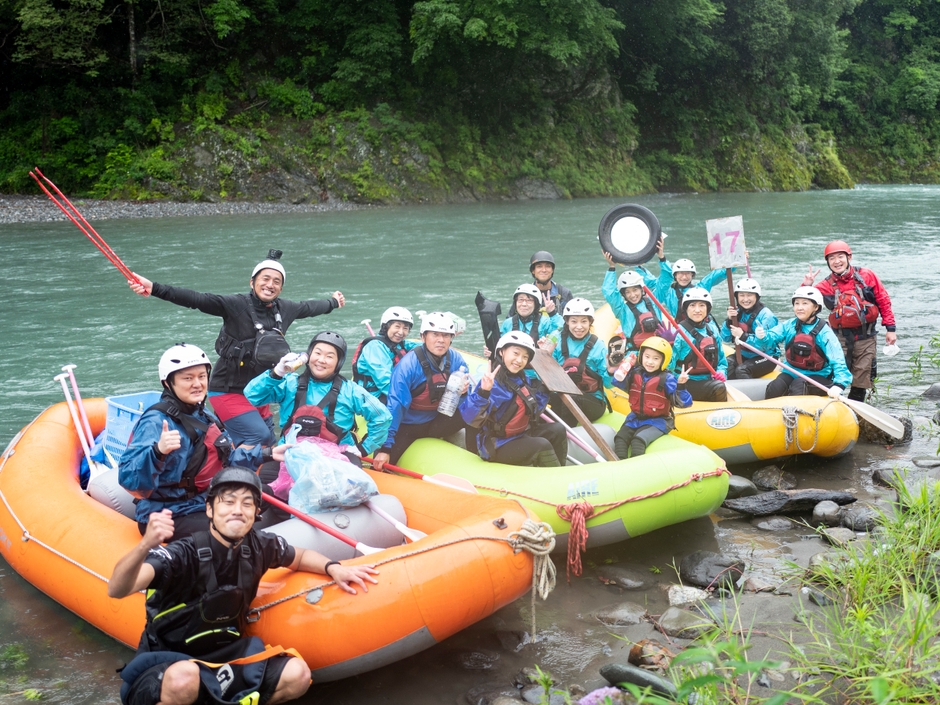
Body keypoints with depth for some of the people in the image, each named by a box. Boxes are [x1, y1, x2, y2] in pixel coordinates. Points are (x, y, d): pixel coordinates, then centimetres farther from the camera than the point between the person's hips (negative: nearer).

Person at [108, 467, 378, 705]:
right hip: (164, 666, -6)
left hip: (222, 658, 6)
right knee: (184, 678, -39)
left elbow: (300, 557, 18)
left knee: (297, 674, -12)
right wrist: (146, 544, -57)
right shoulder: (183, 554, -22)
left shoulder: (260, 547, -6)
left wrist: (332, 568, -2)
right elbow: (117, 590, -38)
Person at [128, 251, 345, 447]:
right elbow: (196, 299, -28)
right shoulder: (237, 305, -17)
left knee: (268, 446, 10)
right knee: (259, 437, -18)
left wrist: (333, 302, 40)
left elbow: (309, 307, 21)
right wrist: (154, 289, -40)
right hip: (229, 391, -7)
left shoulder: (285, 309, 1)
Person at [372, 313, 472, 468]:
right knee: (380, 467, -23)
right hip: (406, 426, -4)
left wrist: (463, 392, -24)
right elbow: (395, 407, -26)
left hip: (436, 423, 5)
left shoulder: (456, 360, -8)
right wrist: (385, 448, -30)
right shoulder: (408, 365, -23)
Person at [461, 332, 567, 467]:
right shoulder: (492, 383, -22)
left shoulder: (524, 379, 3)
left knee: (558, 430, 0)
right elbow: (472, 418, -33)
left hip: (522, 434, 9)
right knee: (542, 446, -23)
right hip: (497, 445, -9)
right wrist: (483, 392, -48)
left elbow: (535, 411, 15)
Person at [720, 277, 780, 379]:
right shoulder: (737, 312, 3)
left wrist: (743, 336, -30)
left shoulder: (766, 315, -15)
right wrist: (729, 320, -13)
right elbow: (726, 339, 3)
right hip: (744, 355, 6)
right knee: (727, 363, -24)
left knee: (741, 370, -31)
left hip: (766, 358, -5)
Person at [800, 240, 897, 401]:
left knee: (862, 379, 7)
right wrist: (807, 286, -25)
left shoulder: (867, 276, -2)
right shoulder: (827, 286, 0)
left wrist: (890, 328, 1)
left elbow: (883, 301, 2)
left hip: (866, 337, 0)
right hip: (841, 338, 0)